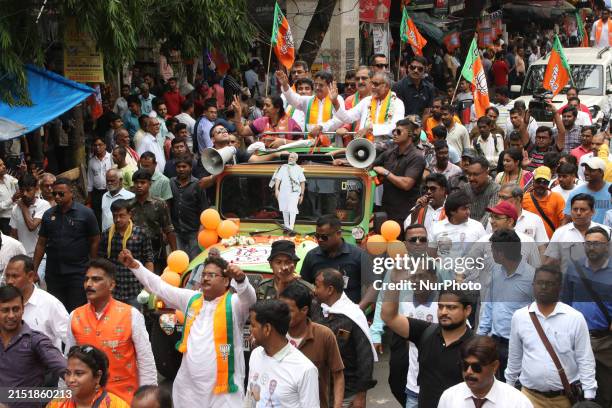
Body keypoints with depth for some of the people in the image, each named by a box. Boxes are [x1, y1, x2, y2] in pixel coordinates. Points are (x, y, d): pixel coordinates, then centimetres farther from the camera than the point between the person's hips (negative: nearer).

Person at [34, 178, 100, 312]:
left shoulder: (85, 213, -5)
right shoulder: (48, 215, 6)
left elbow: (95, 241, -2)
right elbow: (41, 243, 9)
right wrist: (34, 269, 6)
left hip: (78, 273, -4)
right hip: (53, 274, 4)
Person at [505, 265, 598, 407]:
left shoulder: (575, 318, -7)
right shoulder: (519, 316, -1)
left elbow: (585, 360, -4)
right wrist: (509, 387, 14)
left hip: (566, 396, -1)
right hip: (530, 395, 1)